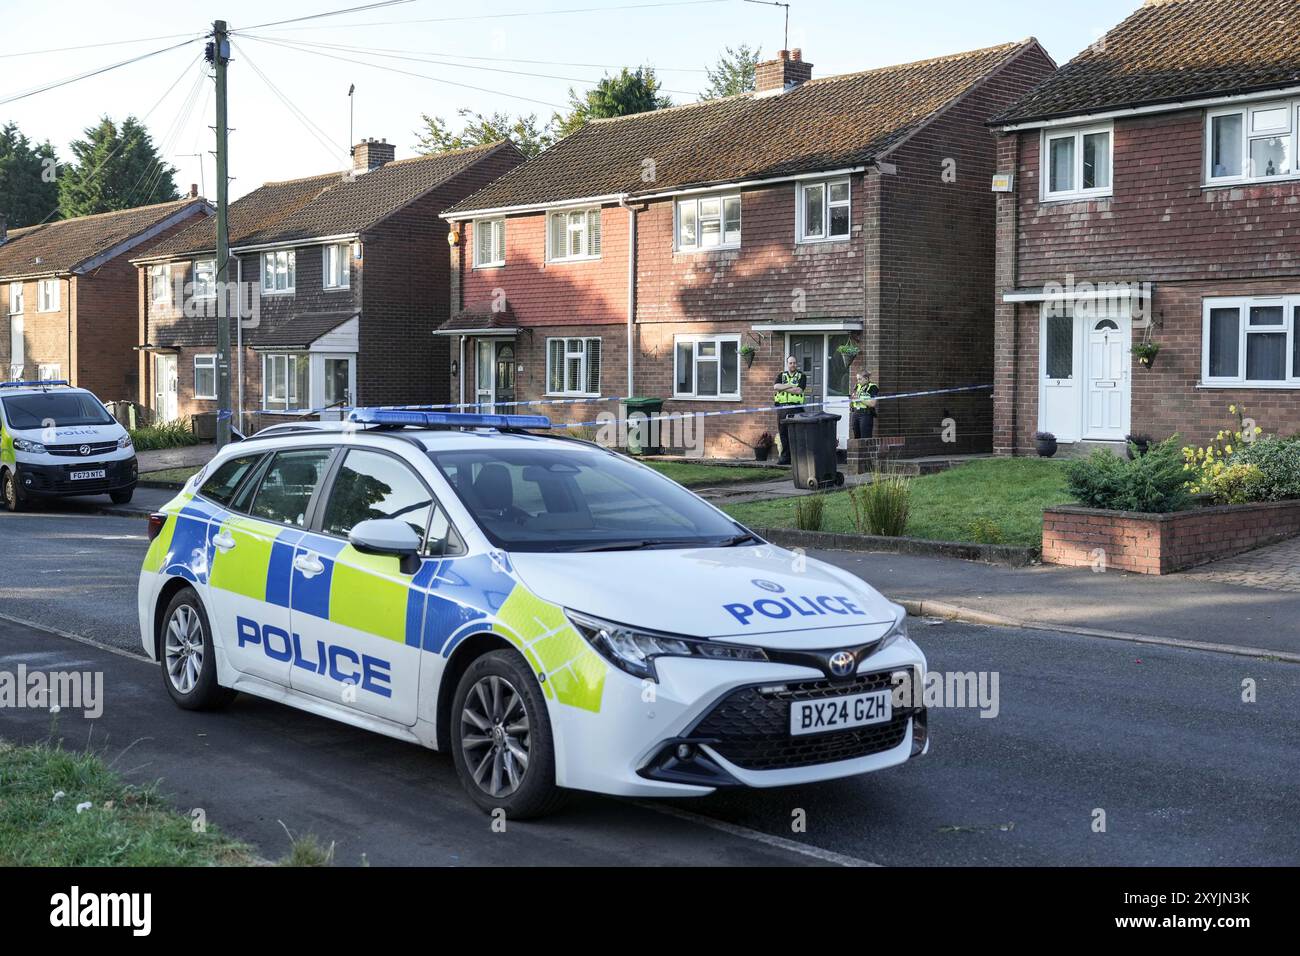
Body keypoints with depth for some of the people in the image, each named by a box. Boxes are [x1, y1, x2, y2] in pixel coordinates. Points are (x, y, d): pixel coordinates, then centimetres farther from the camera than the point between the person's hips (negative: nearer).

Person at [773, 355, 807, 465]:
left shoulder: (802, 376, 7)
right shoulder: (781, 375, 16)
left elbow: (799, 390, -9)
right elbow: (776, 386, -3)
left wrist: (783, 388, -5)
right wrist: (791, 386, -10)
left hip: (795, 408, -4)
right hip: (781, 407, 4)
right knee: (783, 433, 4)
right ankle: (785, 457, 10)